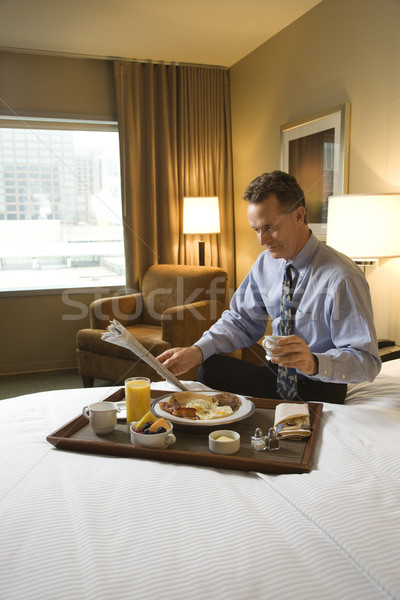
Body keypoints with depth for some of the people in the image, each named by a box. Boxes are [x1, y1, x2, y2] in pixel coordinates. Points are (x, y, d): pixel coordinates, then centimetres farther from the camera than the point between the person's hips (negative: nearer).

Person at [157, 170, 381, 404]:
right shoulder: (266, 263, -1)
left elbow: (367, 361, -22)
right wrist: (197, 352, -13)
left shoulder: (342, 277, -22)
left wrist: (314, 363, -41)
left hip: (319, 388, -5)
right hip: (277, 372, 5)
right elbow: (241, 321, 4)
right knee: (210, 368, -17)